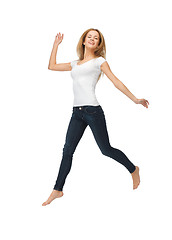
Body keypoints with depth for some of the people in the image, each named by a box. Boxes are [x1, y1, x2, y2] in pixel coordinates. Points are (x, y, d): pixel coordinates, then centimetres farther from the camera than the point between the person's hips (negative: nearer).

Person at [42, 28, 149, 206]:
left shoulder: (99, 61, 7)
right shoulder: (75, 64, 21)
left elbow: (116, 82, 3)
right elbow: (51, 66, 27)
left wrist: (135, 99, -2)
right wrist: (56, 44, 29)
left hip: (93, 111, -5)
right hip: (77, 113, 5)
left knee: (106, 149, 0)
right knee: (67, 151, 0)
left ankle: (133, 169, 24)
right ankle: (58, 190, 7)